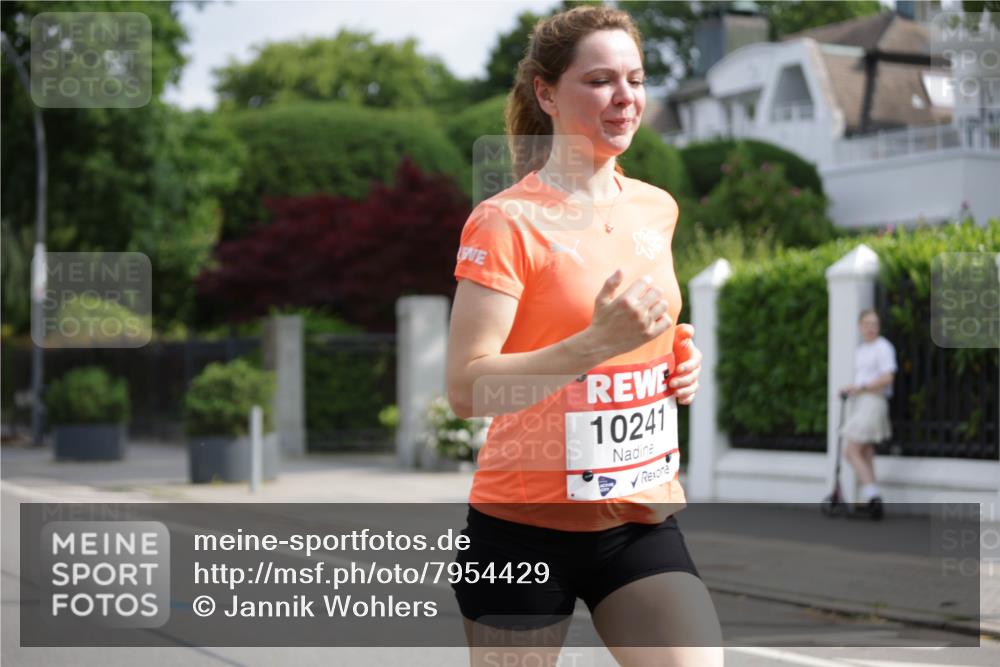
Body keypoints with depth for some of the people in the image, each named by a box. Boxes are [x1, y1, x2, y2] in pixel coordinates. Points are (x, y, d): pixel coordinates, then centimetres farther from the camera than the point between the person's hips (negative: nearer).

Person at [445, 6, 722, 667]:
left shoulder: (658, 209, 7)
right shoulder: (507, 221, -13)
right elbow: (466, 389, -20)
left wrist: (679, 358, 4)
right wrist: (598, 343, -30)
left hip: (642, 521, 5)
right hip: (526, 529, -5)